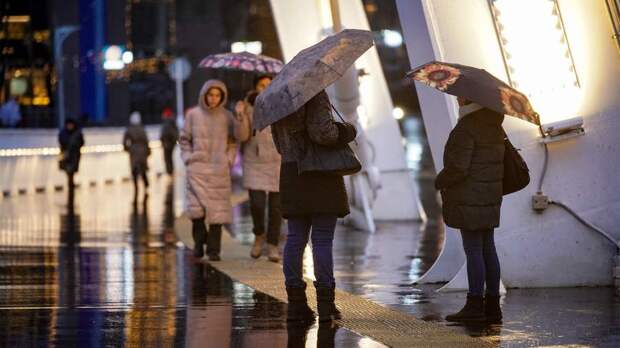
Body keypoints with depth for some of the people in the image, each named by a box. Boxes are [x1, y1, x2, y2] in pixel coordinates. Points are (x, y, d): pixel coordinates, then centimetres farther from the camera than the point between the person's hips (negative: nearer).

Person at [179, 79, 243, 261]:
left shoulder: (226, 116, 2)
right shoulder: (193, 114, 1)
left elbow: (235, 140, 9)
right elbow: (184, 139, 10)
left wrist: (228, 160, -2)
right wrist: (188, 159, 0)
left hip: (219, 170, 0)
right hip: (197, 169, 0)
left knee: (217, 210, -2)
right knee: (196, 208, -11)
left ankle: (214, 250, 5)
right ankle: (199, 241, 14)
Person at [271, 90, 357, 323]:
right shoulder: (316, 96, -12)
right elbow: (323, 133, -23)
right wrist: (347, 131, -5)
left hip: (291, 176, 6)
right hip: (320, 177, -6)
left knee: (295, 238, 8)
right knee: (323, 239, -3)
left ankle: (296, 303, 7)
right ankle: (325, 304, -2)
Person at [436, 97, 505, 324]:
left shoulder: (466, 128, -16)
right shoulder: (494, 127, 12)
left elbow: (458, 167, -21)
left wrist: (440, 181, -3)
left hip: (470, 201, -9)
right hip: (489, 199, 9)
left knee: (473, 250, -7)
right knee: (487, 249, 10)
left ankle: (475, 306, -5)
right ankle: (492, 306, 12)